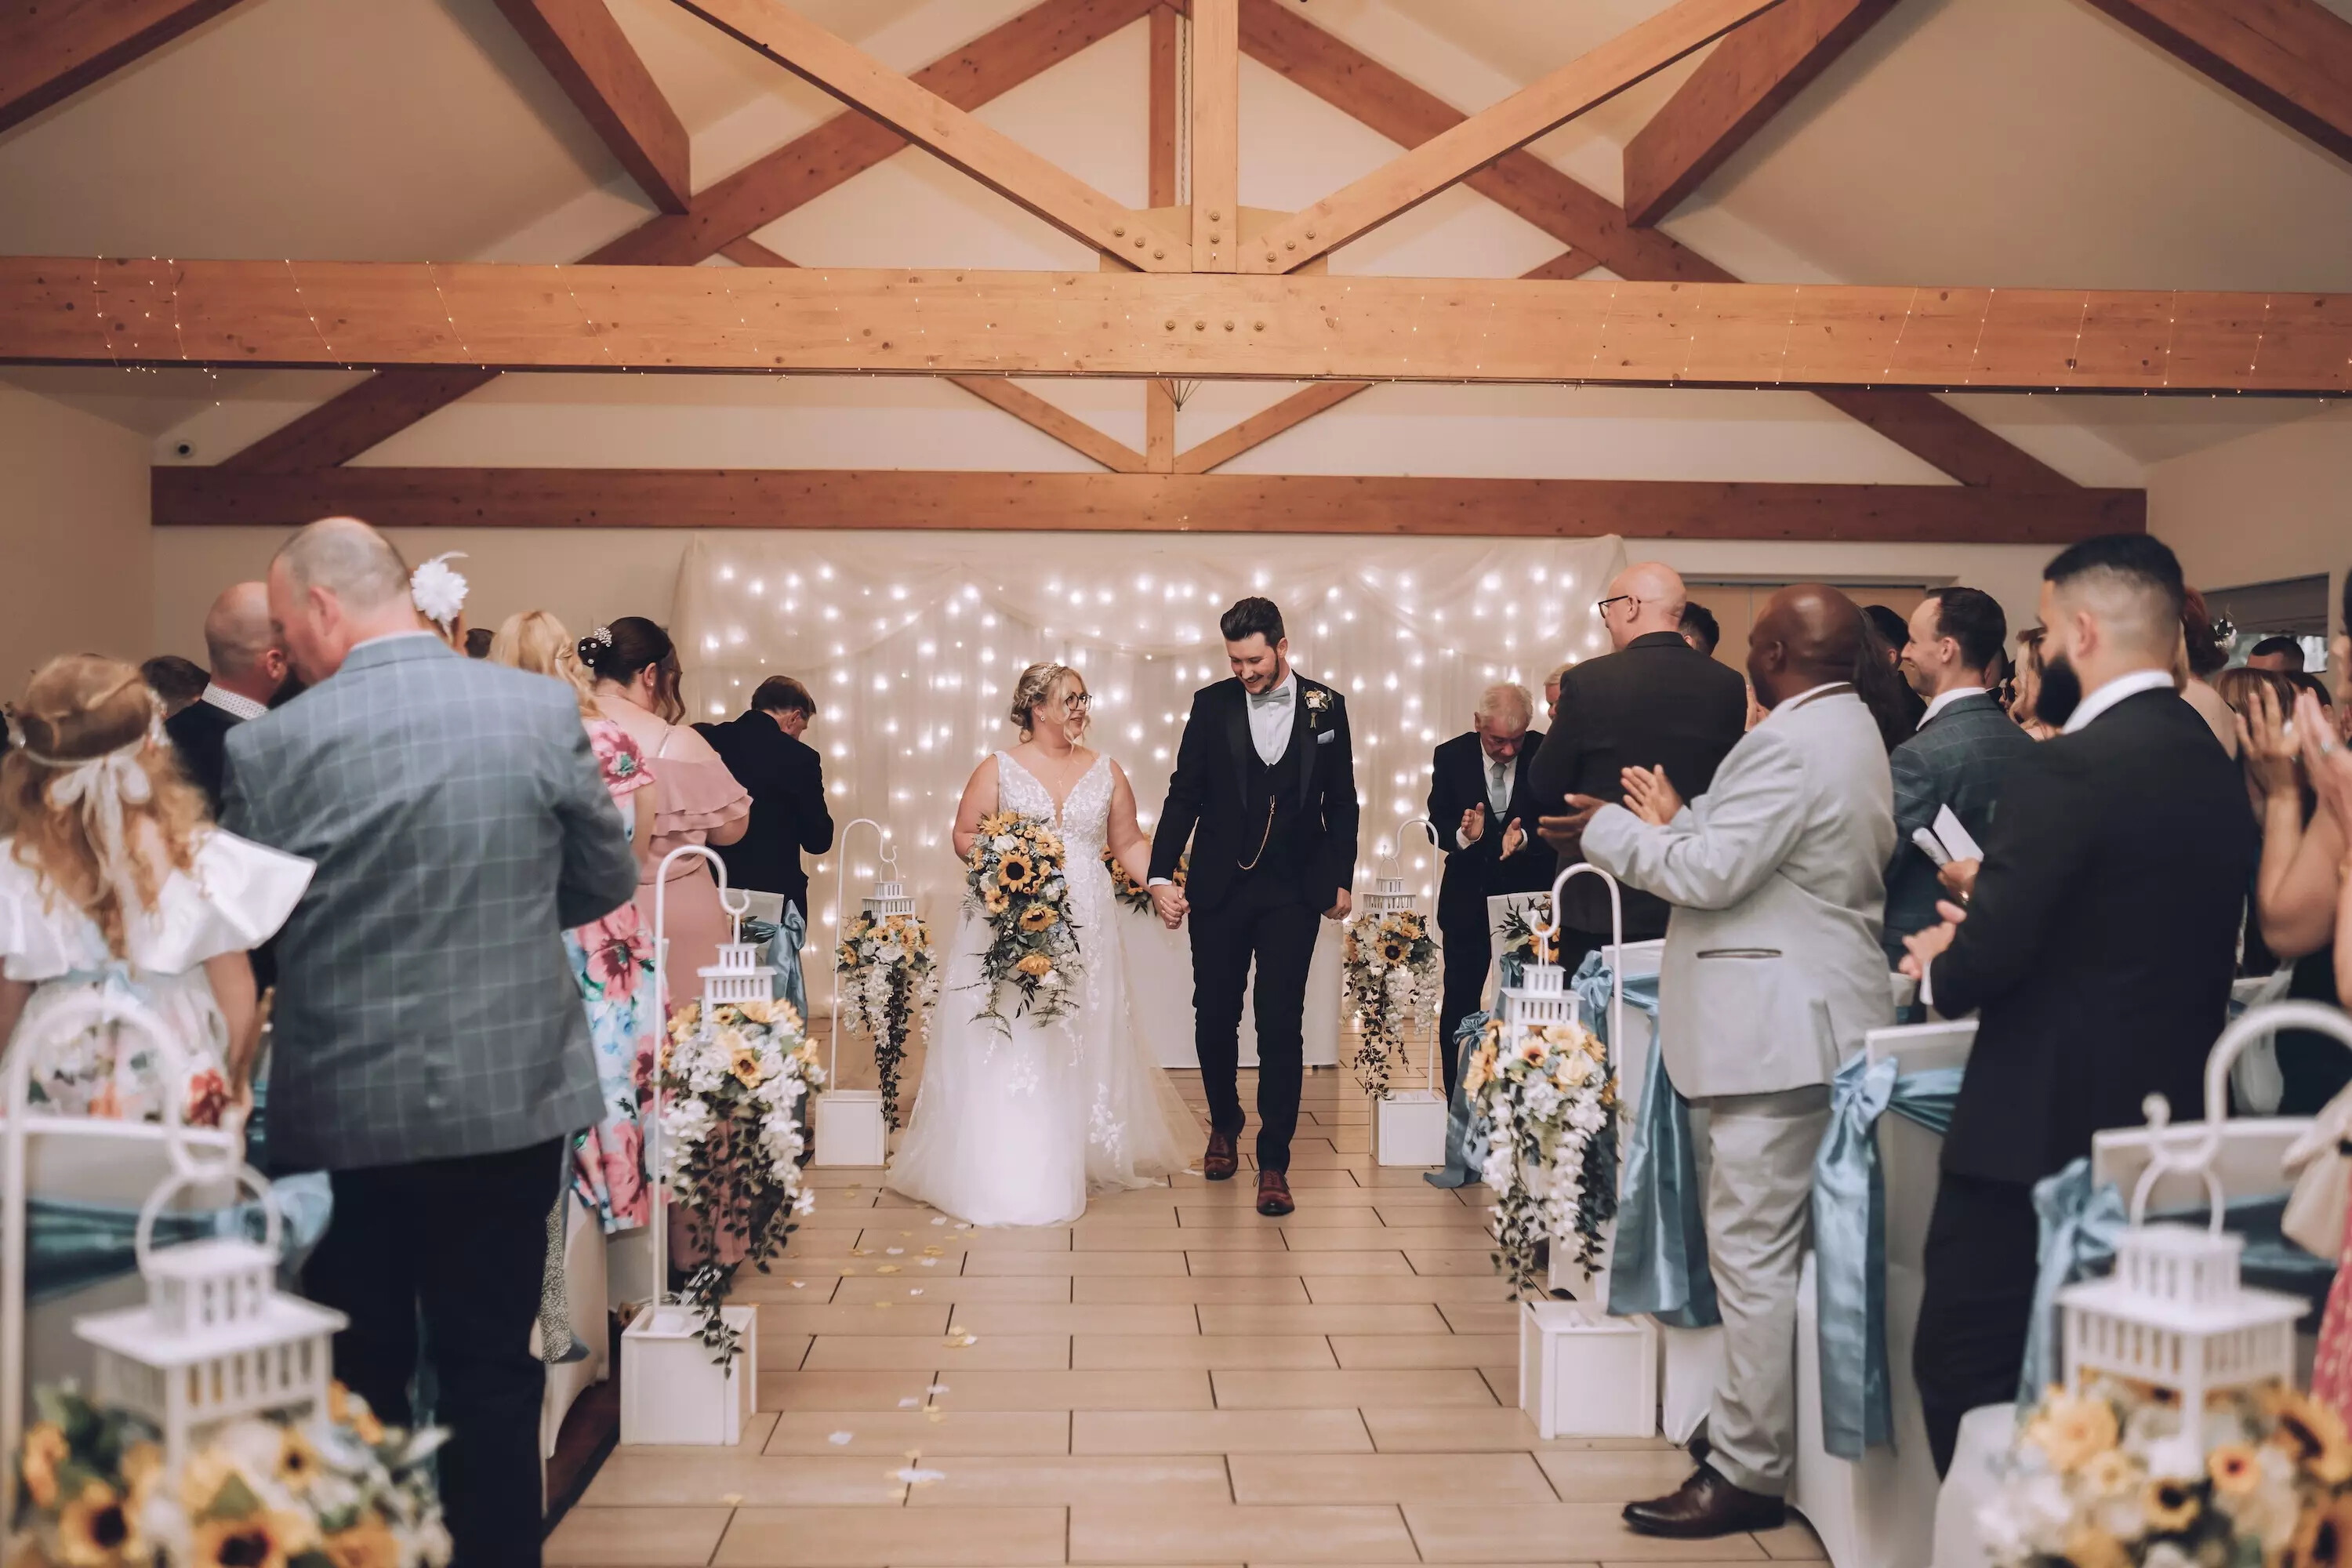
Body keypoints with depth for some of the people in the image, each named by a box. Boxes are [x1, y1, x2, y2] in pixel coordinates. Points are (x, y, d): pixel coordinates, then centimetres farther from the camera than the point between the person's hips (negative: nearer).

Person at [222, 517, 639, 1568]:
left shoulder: (270, 745, -11)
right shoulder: (542, 710, -7)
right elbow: (607, 880, 4)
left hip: (339, 1113, -1)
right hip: (510, 1098, 1)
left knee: (358, 1375, 15)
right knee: (492, 1366, 14)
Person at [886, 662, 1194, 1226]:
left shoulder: (1106, 772, 10)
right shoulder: (998, 769, 3)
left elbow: (1129, 843, 11)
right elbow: (965, 835, 3)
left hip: (1084, 926, 3)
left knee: (1081, 1042, 5)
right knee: (1009, 1045, -5)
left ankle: (1082, 1155, 17)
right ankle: (1006, 1171, 0)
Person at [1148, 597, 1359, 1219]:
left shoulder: (1326, 706, 2)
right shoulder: (1211, 704, 1)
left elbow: (1341, 801, 8)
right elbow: (1184, 794, 0)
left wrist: (1341, 880, 6)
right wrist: (1161, 874, -8)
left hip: (1292, 892, -1)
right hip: (1219, 887, 1)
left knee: (1281, 1024, -4)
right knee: (1214, 1017, 10)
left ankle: (1274, 1164, 3)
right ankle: (1224, 1126, 35)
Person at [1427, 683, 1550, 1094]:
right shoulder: (1451, 756, -4)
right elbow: (1439, 825, -4)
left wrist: (1525, 838, -31)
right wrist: (1463, 835, -27)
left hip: (1530, 891, -1)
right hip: (1468, 894, 1)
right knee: (1459, 1001, 4)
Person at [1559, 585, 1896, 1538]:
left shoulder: (1787, 746, -17)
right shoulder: (1853, 731, 16)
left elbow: (1712, 872, -19)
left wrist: (1612, 827, -7)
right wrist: (1676, 821, 13)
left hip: (1776, 1027, -11)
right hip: (1819, 1018, 11)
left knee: (1753, 1254, -6)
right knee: (1777, 1252, 16)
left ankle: (1748, 1474, 1)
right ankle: (1761, 1436, 26)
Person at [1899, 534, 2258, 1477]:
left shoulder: (2069, 770, -19)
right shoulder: (2214, 767, 8)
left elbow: (1976, 966, -21)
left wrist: (1937, 964, 0)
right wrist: (1991, 924, 11)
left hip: (2040, 1129, -9)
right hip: (2165, 1118, 9)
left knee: (1965, 1375, 2)